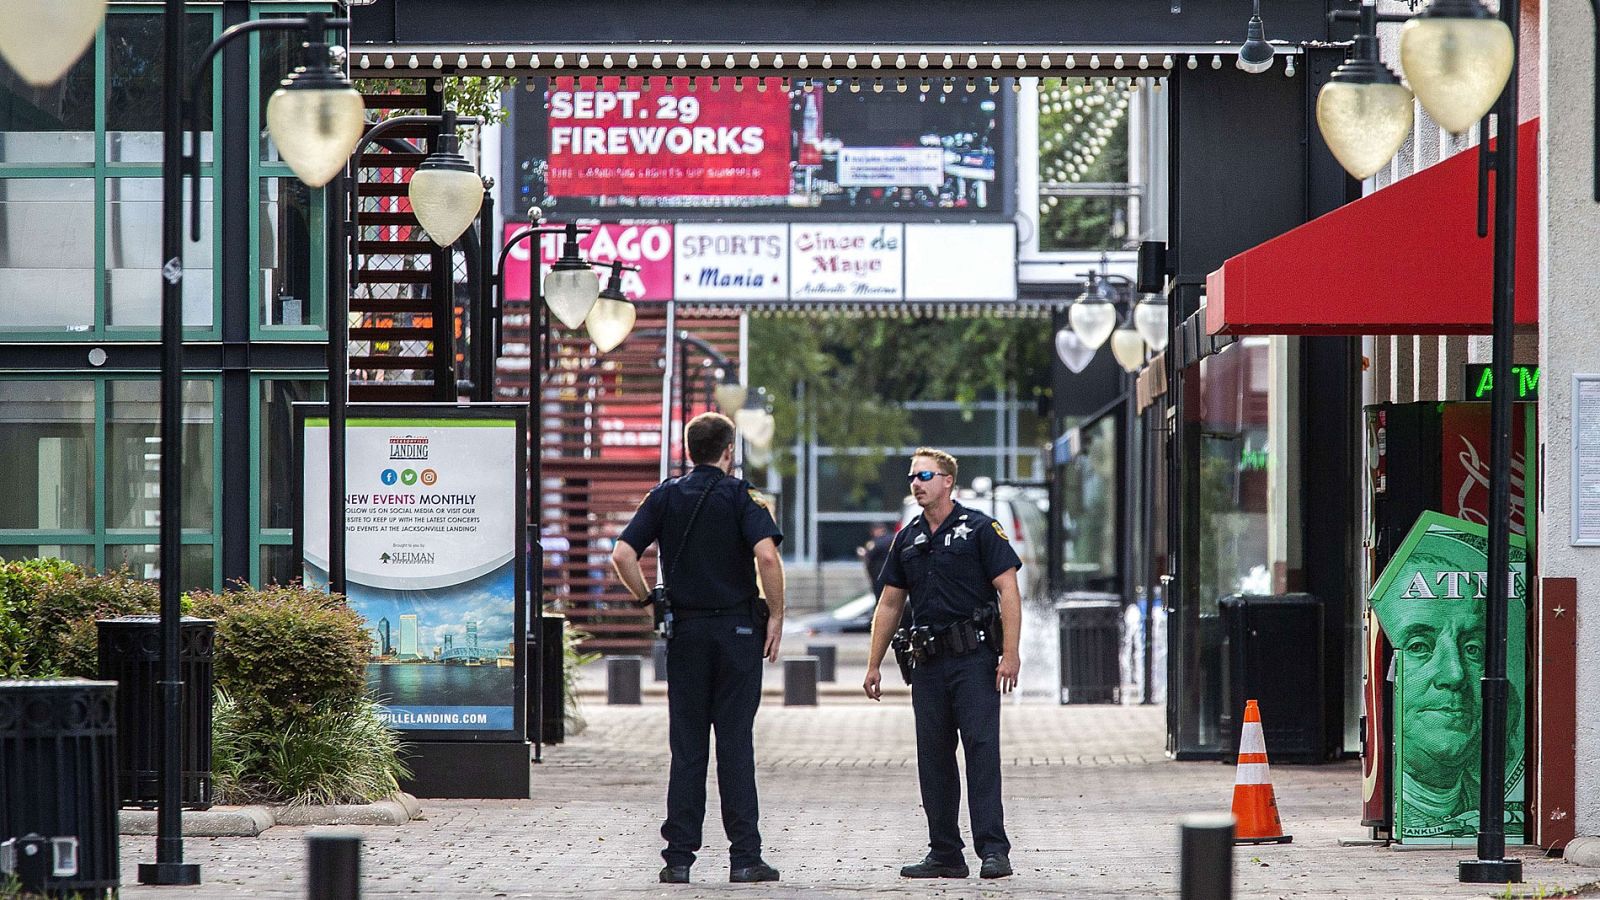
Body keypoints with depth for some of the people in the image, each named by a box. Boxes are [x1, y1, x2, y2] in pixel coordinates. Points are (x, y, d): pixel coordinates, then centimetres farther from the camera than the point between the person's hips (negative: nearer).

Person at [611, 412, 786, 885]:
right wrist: (776, 615, -9)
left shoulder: (666, 495, 6)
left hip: (685, 632, 3)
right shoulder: (740, 495, -4)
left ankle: (679, 857, 3)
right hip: (737, 628, -3)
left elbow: (622, 554, -2)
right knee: (735, 744, 0)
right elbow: (766, 554, -19)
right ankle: (744, 856, -1)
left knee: (686, 747, 6)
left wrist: (649, 602, 8)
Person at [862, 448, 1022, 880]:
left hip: (974, 658, -6)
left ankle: (993, 848, -13)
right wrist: (874, 664, 15)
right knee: (933, 756, 4)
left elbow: (1007, 589, -7)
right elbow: (889, 604, 19)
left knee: (981, 747, -11)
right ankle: (945, 853, 9)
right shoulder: (908, 539, 15)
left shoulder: (979, 529, -2)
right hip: (928, 662, 6)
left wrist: (1010, 653, -16)